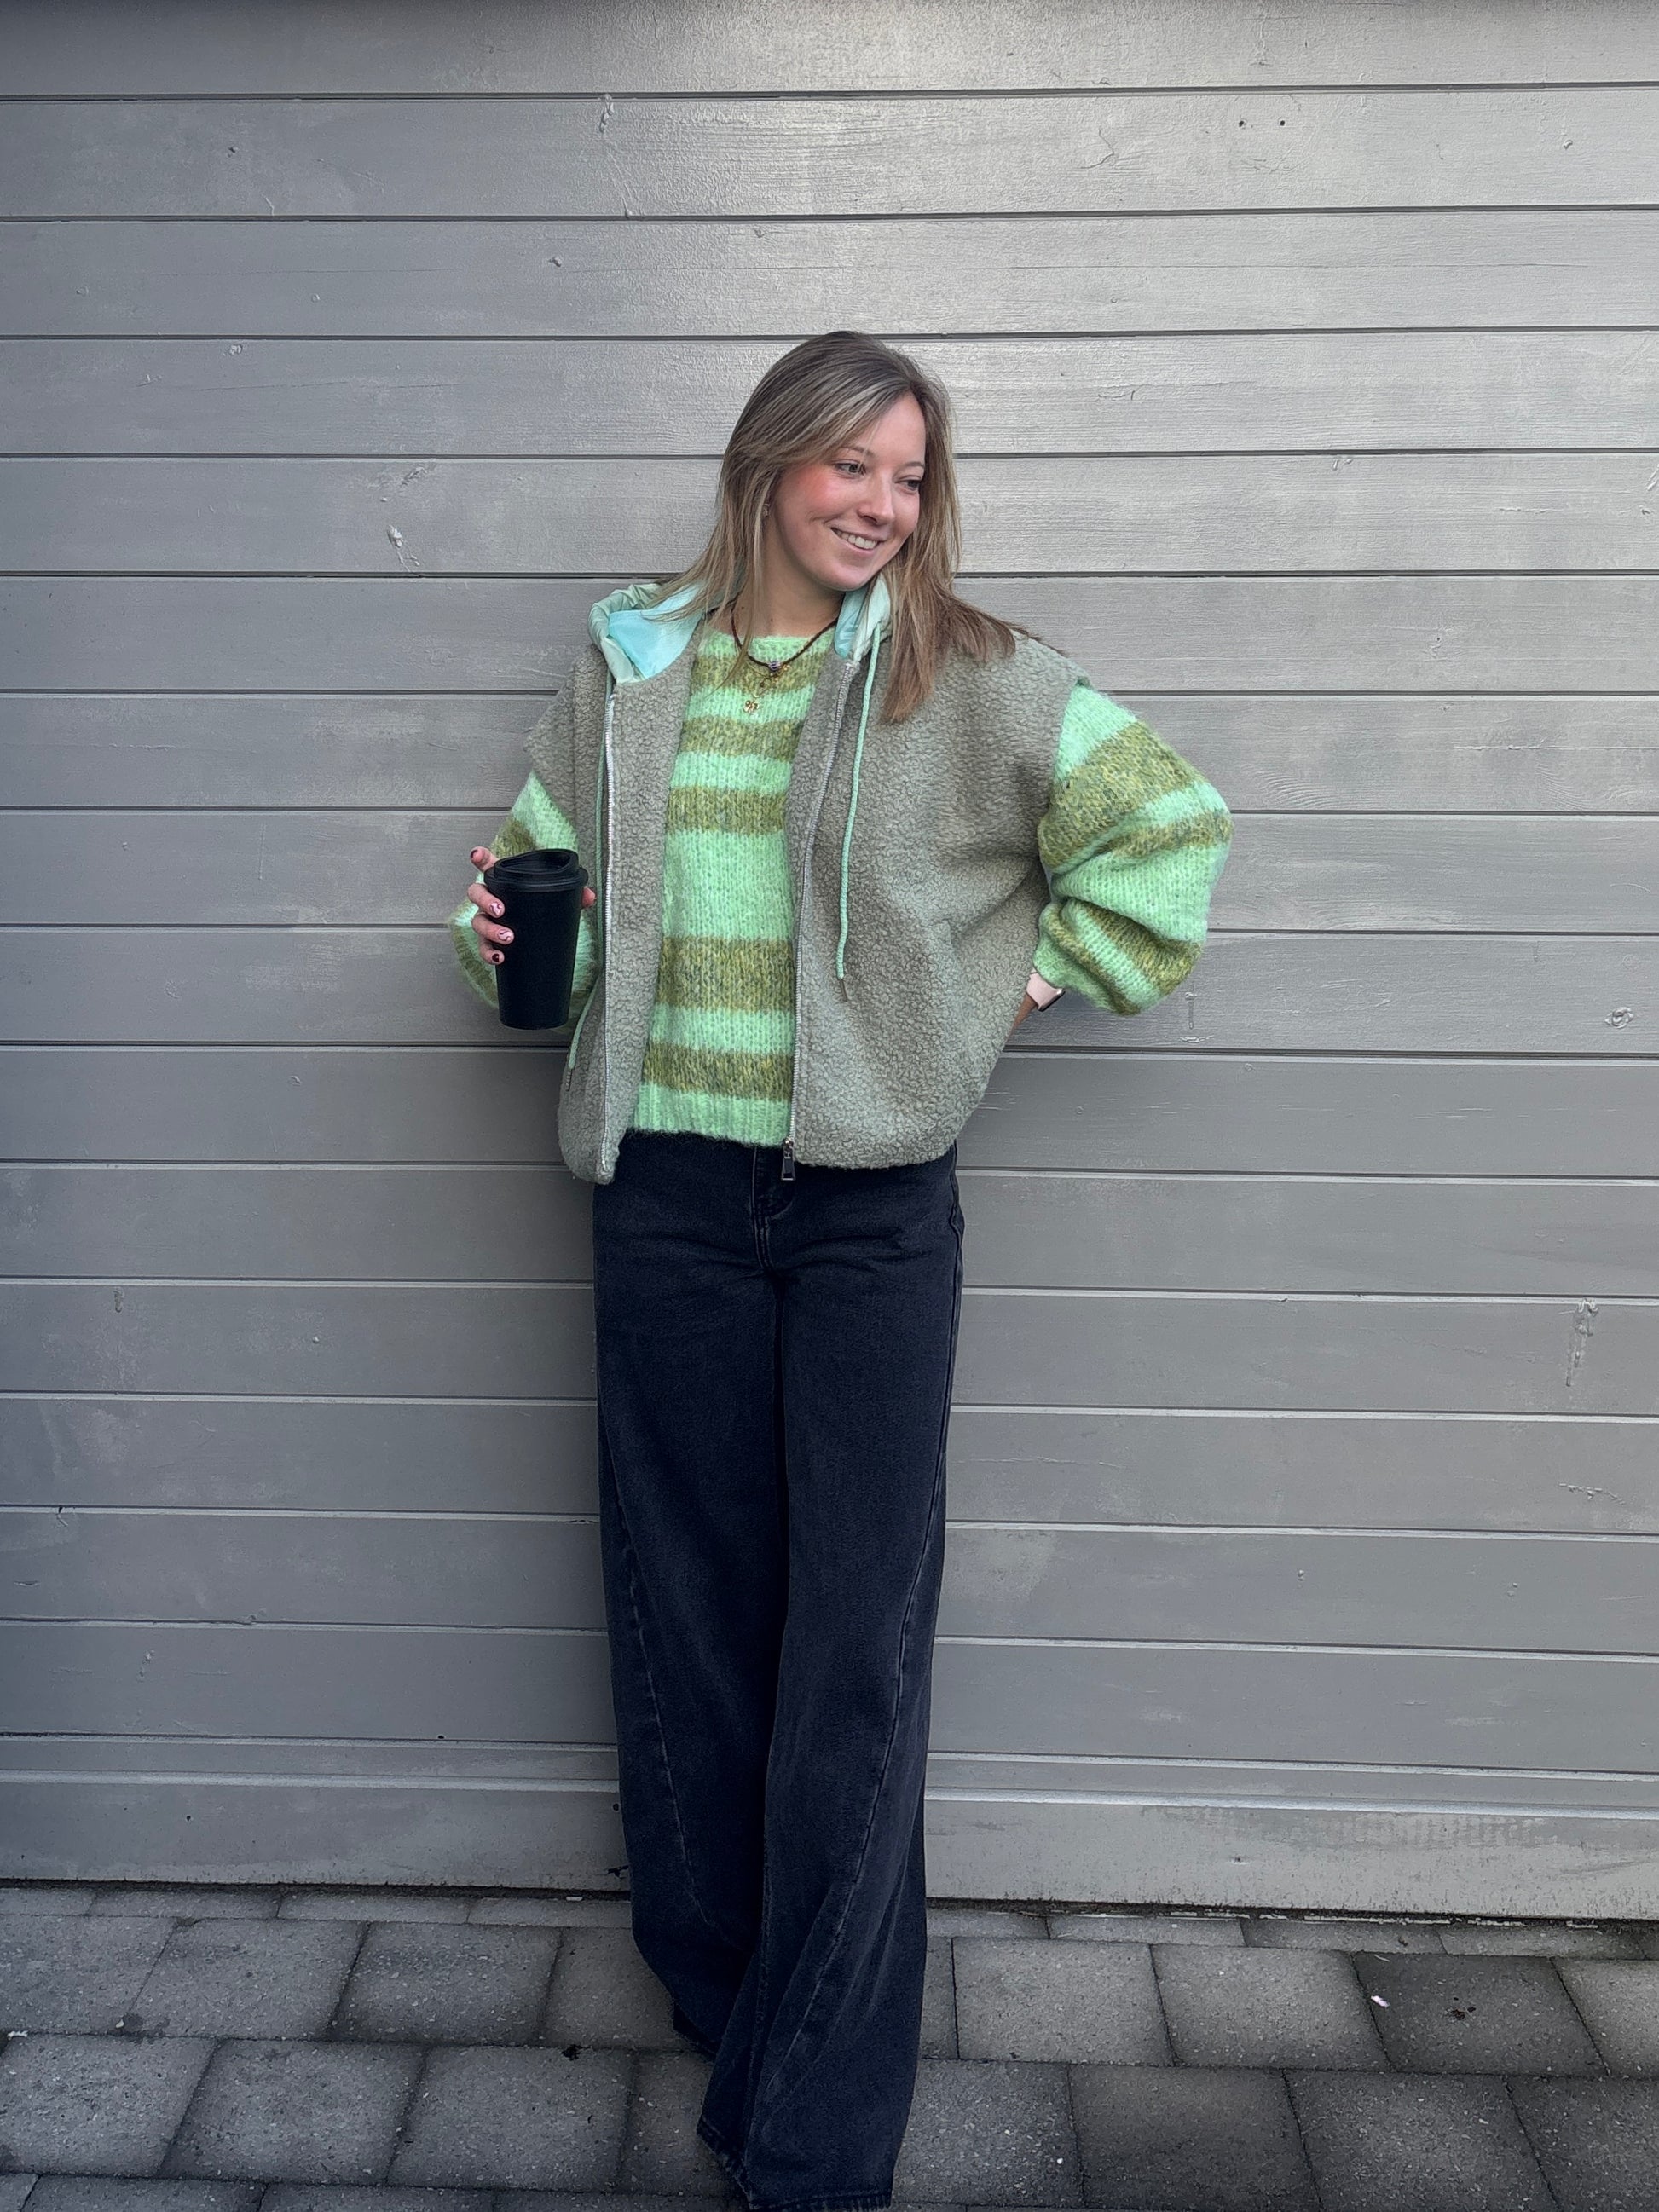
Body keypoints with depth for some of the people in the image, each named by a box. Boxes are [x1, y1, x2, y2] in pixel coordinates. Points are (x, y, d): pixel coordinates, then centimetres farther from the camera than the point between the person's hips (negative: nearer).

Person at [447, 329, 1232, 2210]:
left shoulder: (969, 679, 3)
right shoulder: (628, 670, 10)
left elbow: (1171, 819, 7)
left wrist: (1040, 969, 1)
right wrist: (502, 936, -4)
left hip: (871, 1204, -2)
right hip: (667, 1191, 2)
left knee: (859, 1643, -1)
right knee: (689, 1611, 9)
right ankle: (721, 1997, 30)